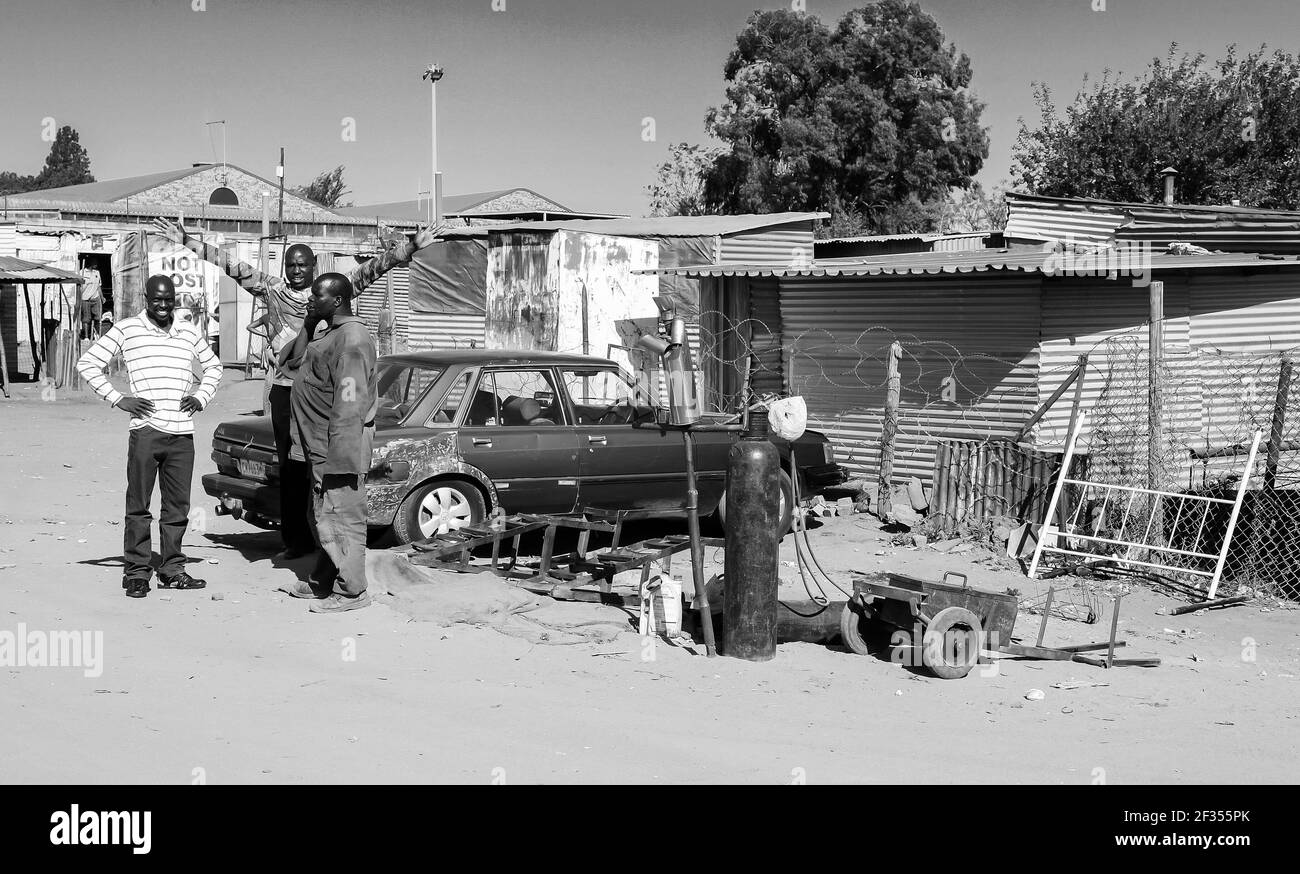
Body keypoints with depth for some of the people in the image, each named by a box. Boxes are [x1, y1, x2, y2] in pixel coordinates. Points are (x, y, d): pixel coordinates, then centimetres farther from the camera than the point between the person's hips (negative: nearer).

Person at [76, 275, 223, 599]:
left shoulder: (189, 333, 15)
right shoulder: (126, 329, 3)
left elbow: (213, 366, 30)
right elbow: (87, 363, 4)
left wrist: (201, 397, 13)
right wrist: (118, 399, -4)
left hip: (183, 432, 4)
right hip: (146, 430, -3)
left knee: (178, 507, 7)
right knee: (138, 505, -1)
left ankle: (172, 569, 16)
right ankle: (137, 572, 6)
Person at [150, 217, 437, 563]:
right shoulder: (272, 290, 7)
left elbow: (372, 268, -1)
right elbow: (231, 266, 6)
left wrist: (412, 246, -10)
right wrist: (185, 240, 4)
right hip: (284, 390, 2)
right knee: (290, 468, 6)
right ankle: (295, 540, 13)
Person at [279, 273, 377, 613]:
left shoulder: (351, 339, -18)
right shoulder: (329, 335, 16)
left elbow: (349, 406, -23)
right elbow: (292, 363, 23)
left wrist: (341, 458, -25)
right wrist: (308, 326, 10)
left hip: (340, 446, -11)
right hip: (320, 448, 11)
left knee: (342, 518, -4)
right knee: (323, 518, 19)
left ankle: (351, 591, 2)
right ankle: (322, 582, 30)